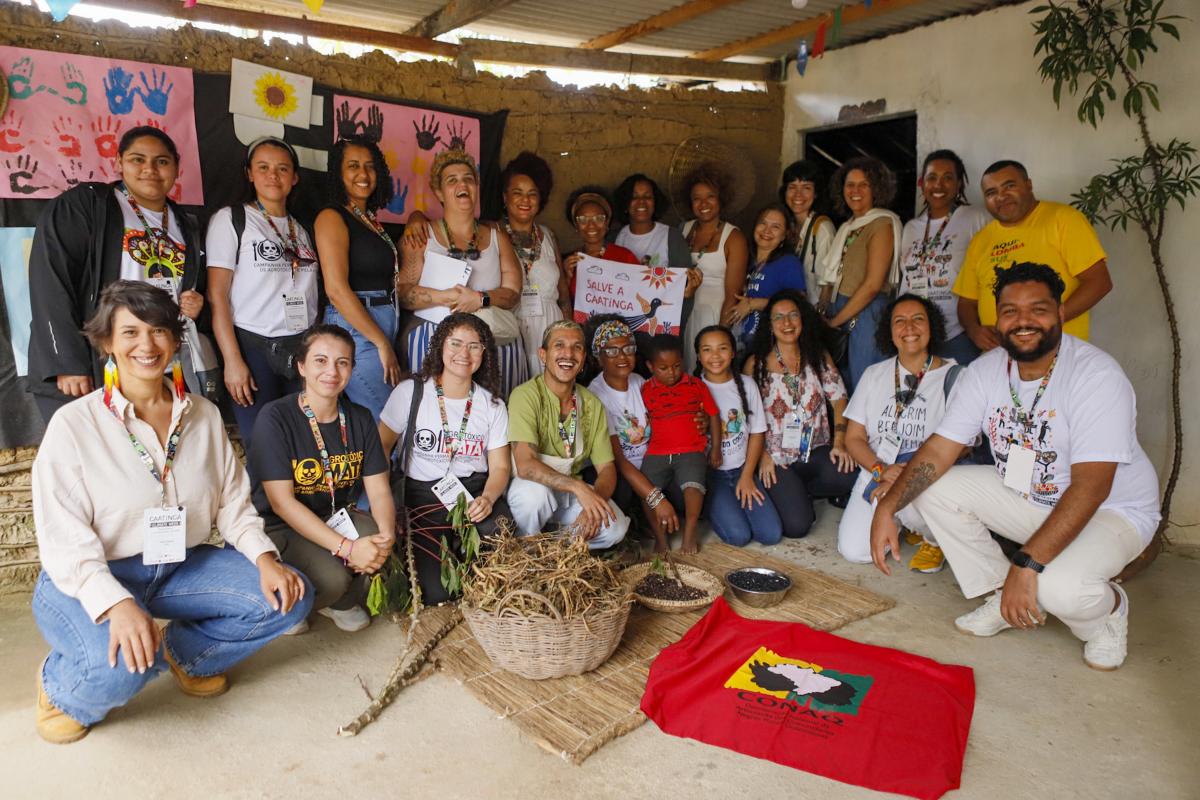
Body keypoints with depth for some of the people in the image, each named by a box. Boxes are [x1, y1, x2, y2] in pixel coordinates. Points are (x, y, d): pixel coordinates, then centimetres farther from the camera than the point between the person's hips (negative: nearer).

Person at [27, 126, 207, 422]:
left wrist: (197, 304, 4)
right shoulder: (81, 205, 0)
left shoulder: (187, 226, 17)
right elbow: (51, 285, -9)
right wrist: (68, 364, -17)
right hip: (93, 374, -5)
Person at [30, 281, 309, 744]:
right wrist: (116, 604, -31)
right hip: (90, 579, -4)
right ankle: (60, 688, 5)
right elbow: (63, 538, -16)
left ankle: (179, 652, 11)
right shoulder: (74, 424, -11)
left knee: (290, 597, -11)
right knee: (120, 668, -33)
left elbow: (233, 504, 4)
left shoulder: (204, 416, 3)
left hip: (180, 568, 5)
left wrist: (265, 559, -13)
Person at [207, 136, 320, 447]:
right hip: (254, 348, -3)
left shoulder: (302, 229, 17)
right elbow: (217, 294, -4)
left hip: (305, 349, 4)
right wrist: (232, 360, -12)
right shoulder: (230, 219, 4)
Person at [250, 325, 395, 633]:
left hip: (336, 520, 5)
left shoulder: (360, 419, 0)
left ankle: (342, 602, 7)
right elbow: (281, 502, -21)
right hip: (280, 527, -5)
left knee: (381, 544, -25)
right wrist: (346, 547, -29)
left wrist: (387, 535, -26)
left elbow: (379, 491, -4)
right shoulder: (275, 417, -16)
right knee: (331, 578, -30)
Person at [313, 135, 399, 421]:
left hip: (384, 326, 8)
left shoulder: (372, 220, 18)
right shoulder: (332, 218, -5)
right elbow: (336, 289, -15)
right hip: (355, 330, -8)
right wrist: (382, 344, -15)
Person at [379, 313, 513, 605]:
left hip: (477, 491, 3)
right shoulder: (411, 392, 0)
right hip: (423, 494, -2)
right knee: (436, 592, -20)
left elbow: (500, 466, 6)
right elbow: (380, 449, -1)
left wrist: (488, 499, -16)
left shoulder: (492, 404, 8)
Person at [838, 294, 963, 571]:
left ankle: (935, 539, 0)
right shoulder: (874, 375, 9)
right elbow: (854, 438, 6)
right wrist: (881, 470, -14)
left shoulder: (952, 376, -3)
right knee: (854, 550, -14)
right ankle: (905, 522, 18)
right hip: (876, 474, 4)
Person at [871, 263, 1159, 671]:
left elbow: (1090, 488, -32)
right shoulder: (986, 371, -8)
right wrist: (887, 507, -25)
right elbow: (939, 449, -10)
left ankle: (1109, 610, 6)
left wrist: (1027, 564, -39)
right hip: (1025, 496, 6)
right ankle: (1004, 597, 5)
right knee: (933, 488, -11)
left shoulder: (1097, 375, -26)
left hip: (1112, 510, -6)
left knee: (1059, 587, -34)